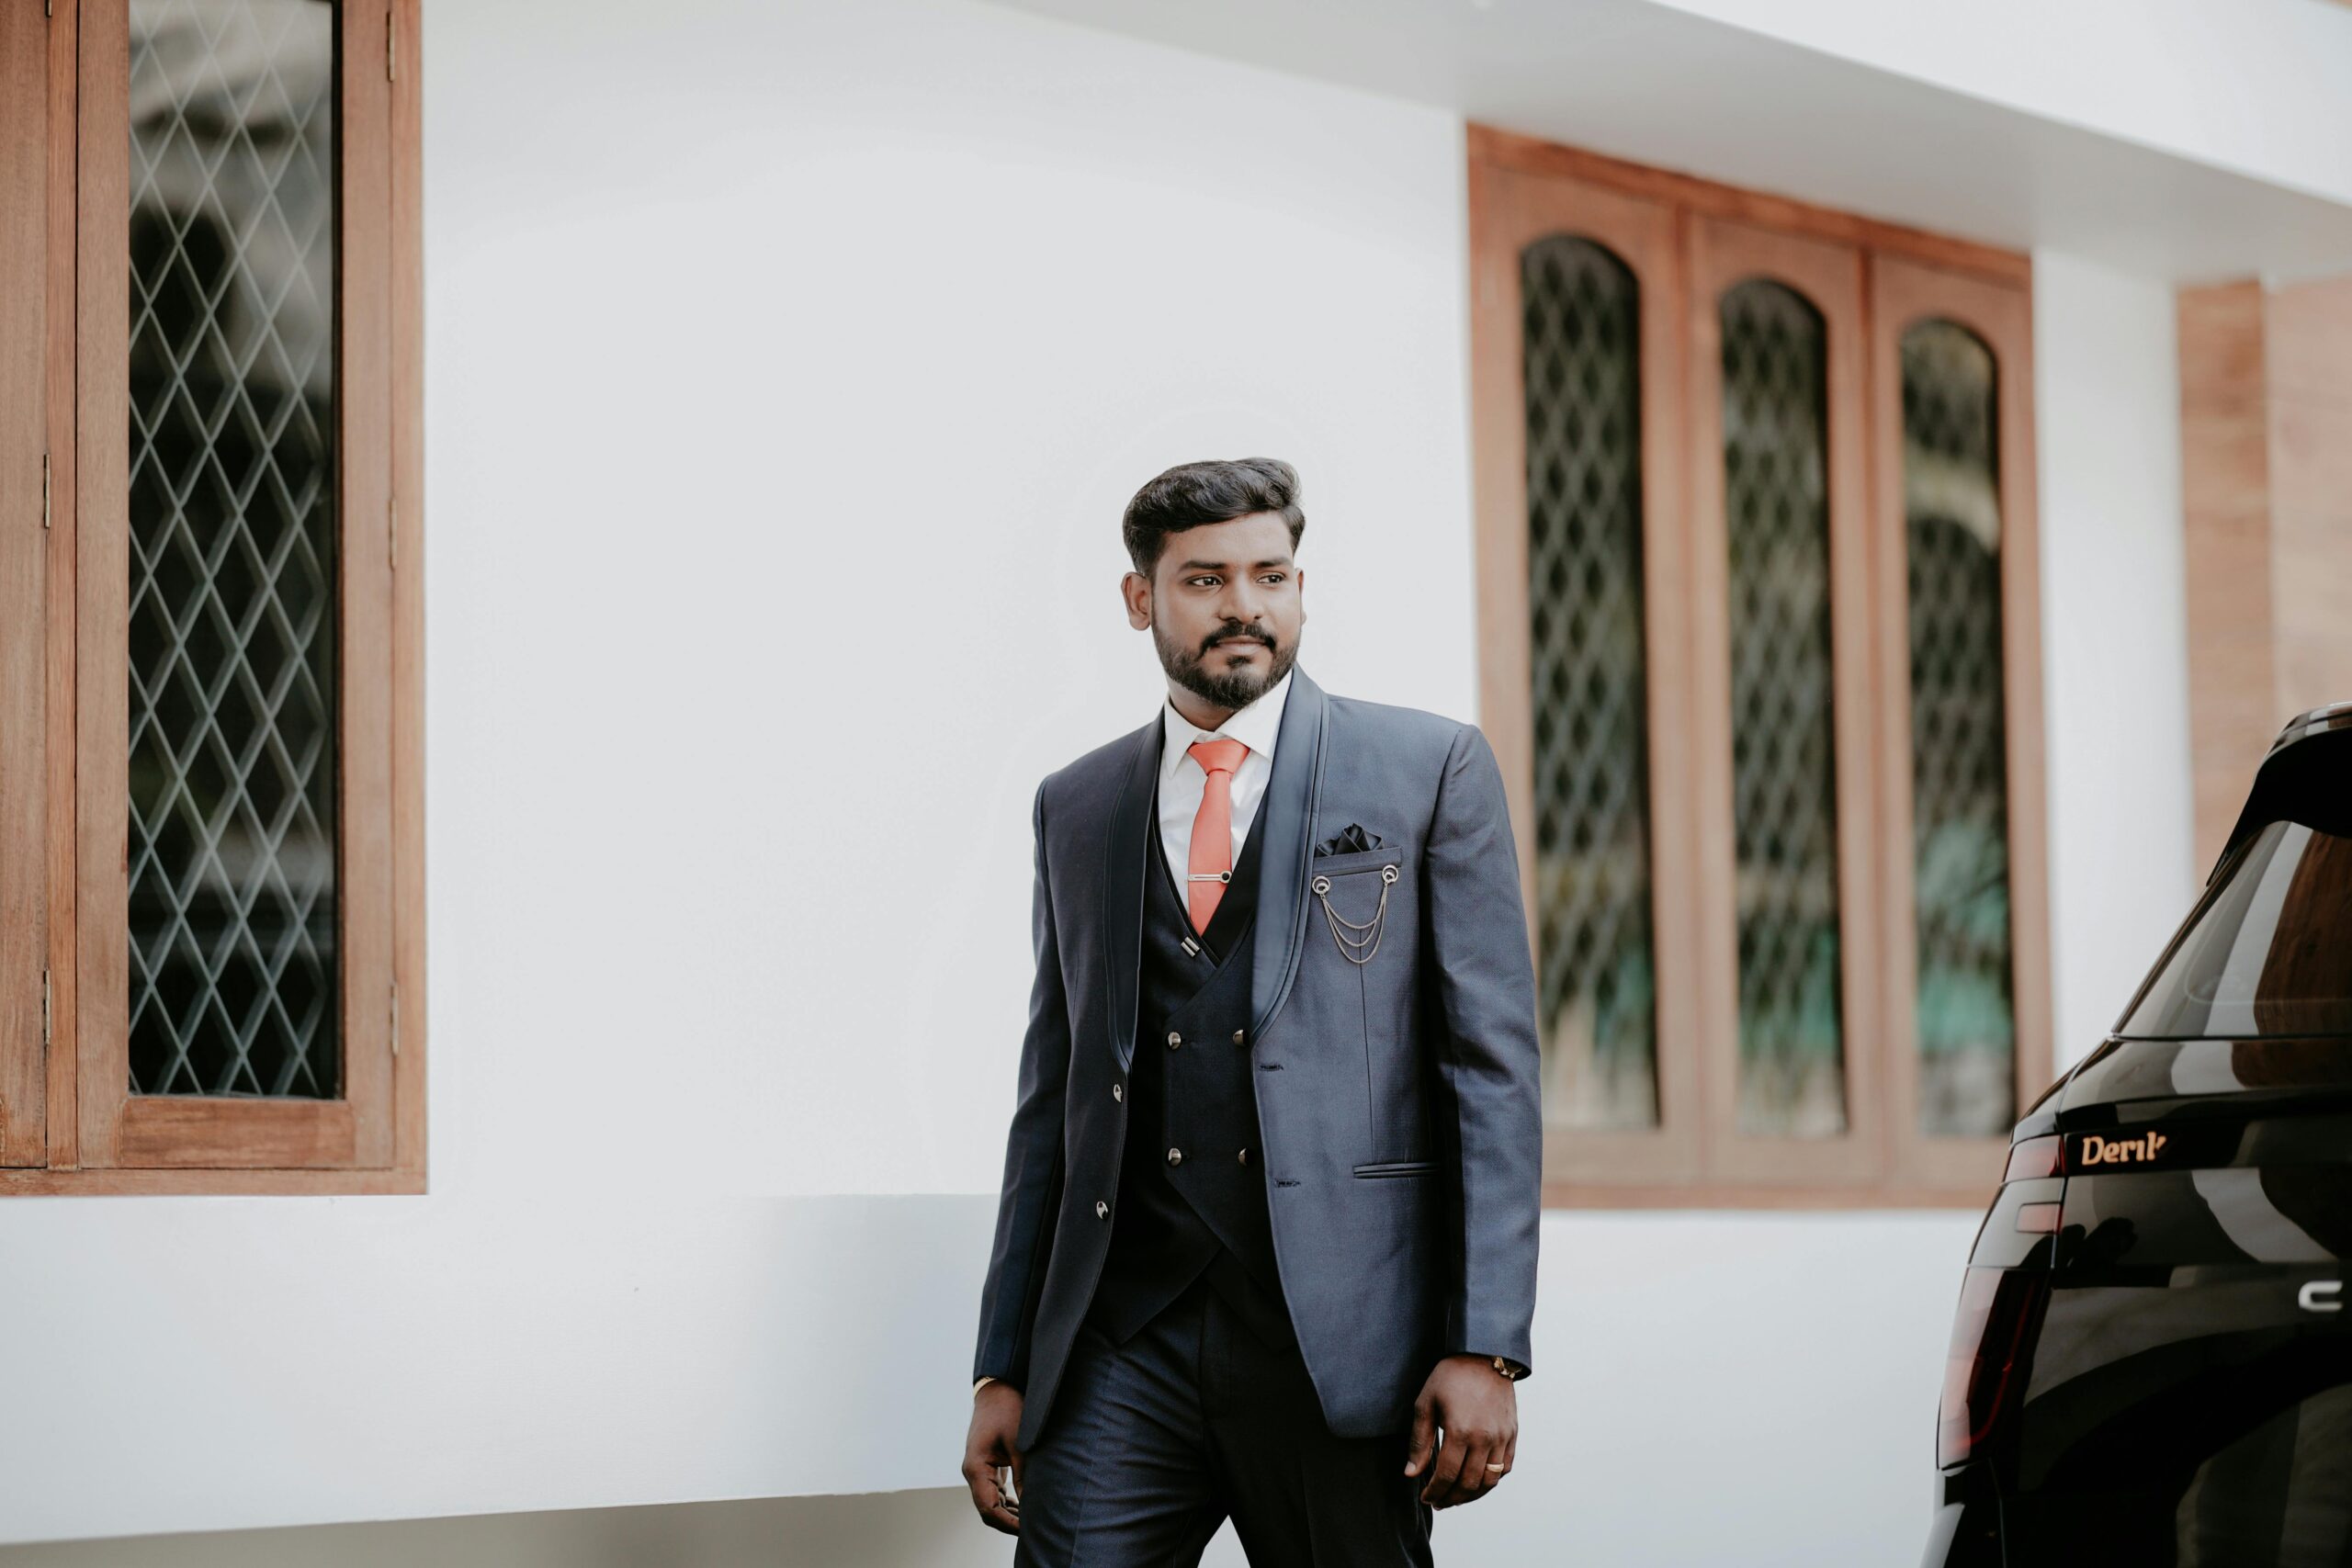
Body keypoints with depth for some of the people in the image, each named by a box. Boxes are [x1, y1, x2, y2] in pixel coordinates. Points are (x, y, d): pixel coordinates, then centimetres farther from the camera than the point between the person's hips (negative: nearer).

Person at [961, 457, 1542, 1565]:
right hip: (1123, 1339, 2)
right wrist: (1003, 1368, 11)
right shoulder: (1075, 808, 15)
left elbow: (1493, 1066, -1)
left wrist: (1486, 1348, -9)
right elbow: (1050, 1094, 17)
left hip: (1340, 1338, -2)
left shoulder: (1430, 769, 4)